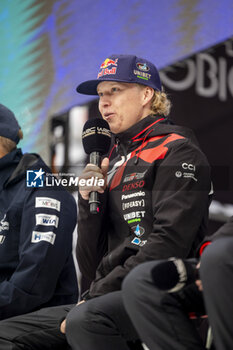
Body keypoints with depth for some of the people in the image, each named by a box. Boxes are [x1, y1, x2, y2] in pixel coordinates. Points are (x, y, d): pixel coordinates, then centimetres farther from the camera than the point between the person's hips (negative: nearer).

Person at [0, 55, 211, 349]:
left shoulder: (177, 151, 1)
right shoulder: (113, 162, 22)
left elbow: (168, 245, -14)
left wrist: (92, 301, -15)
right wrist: (89, 202, 2)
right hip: (112, 300, 7)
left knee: (86, 320, -36)